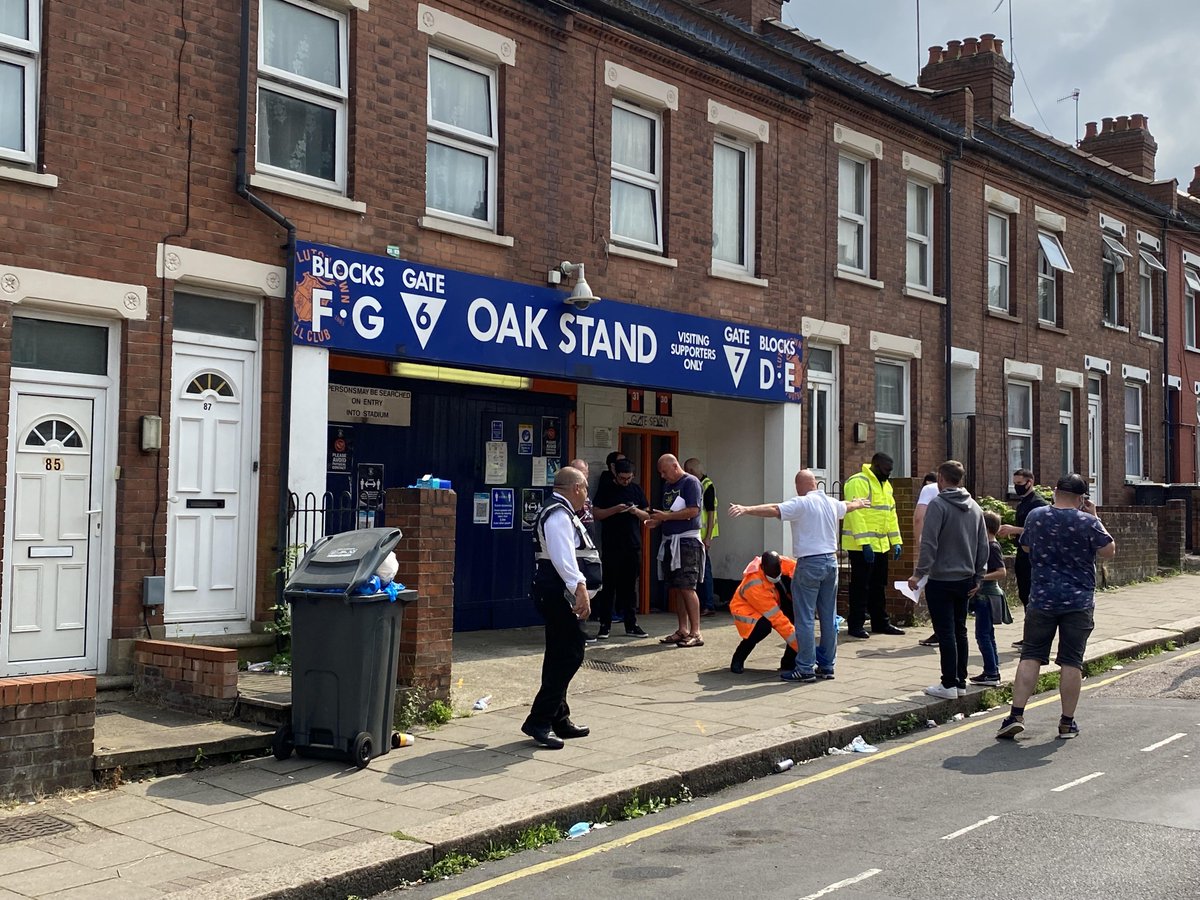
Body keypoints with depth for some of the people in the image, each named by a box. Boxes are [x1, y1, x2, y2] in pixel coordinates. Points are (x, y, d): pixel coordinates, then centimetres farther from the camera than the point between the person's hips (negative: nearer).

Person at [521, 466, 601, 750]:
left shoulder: (562, 513, 20)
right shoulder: (558, 514, -15)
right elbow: (563, 556, -29)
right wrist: (580, 587, -38)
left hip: (563, 597, 11)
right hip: (560, 596, -11)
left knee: (563, 657, 15)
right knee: (568, 657, -11)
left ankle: (559, 719, 23)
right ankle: (539, 721, -9)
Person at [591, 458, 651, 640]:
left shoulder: (636, 489, 11)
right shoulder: (606, 488, 1)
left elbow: (647, 516, 13)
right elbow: (596, 514, -4)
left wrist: (636, 511, -9)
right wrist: (615, 509, -17)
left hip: (633, 545, 3)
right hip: (611, 546, -3)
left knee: (630, 586, 8)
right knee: (609, 586, -1)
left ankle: (631, 624, 14)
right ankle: (605, 626, 4)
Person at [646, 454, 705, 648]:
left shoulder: (691, 482, -7)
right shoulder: (667, 486, 18)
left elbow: (693, 511, -17)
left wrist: (666, 516, -16)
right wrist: (656, 521, 3)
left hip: (687, 541, -8)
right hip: (669, 541, 8)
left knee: (686, 587, -10)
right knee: (675, 588, 9)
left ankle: (695, 633, -7)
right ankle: (683, 630, 16)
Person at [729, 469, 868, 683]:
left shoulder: (802, 504, -10)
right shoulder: (832, 503, 13)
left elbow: (773, 510, -22)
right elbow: (847, 506, 36)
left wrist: (746, 509, -28)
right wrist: (858, 503, 59)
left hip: (810, 563, -7)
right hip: (831, 561, 7)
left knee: (805, 618, -4)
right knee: (829, 617, 12)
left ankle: (805, 669, -5)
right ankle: (826, 666, 20)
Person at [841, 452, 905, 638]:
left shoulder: (885, 485, 15)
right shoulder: (858, 483, -14)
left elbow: (891, 514, 19)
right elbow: (855, 514, -21)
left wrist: (896, 541, 12)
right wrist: (864, 544, -25)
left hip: (881, 545, 9)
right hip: (861, 546, -9)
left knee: (878, 587, 15)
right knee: (860, 587, -3)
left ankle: (880, 622, 23)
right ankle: (855, 625, 3)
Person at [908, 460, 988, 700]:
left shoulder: (938, 505, -13)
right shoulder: (975, 507, 10)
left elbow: (929, 543, -19)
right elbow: (983, 546, 13)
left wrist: (919, 573, -15)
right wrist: (978, 577, 18)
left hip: (941, 580, -7)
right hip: (965, 579, 7)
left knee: (945, 633, -3)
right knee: (960, 631, 14)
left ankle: (949, 684, -1)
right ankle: (961, 681, 19)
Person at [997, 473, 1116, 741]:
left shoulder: (1035, 516, 0)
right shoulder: (1087, 522, -10)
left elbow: (1025, 547, 14)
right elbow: (1108, 551, 1)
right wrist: (1095, 518, 5)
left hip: (1042, 599, 2)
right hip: (1079, 601, -2)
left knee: (1030, 656, 5)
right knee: (1071, 662, 4)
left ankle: (1016, 714, -3)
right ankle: (1067, 722, 10)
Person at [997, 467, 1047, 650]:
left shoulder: (1038, 503, -12)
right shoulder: (1021, 504, 18)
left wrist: (1014, 529, -21)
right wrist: (1010, 532, 6)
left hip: (1033, 556, -10)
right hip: (1023, 554, 10)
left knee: (1031, 595, -8)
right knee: (1023, 594, 12)